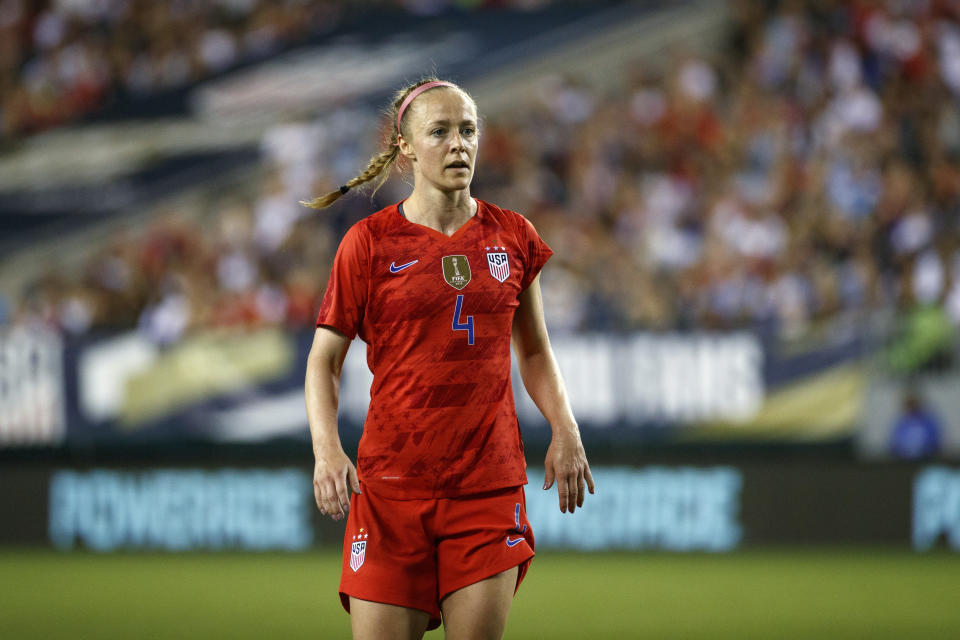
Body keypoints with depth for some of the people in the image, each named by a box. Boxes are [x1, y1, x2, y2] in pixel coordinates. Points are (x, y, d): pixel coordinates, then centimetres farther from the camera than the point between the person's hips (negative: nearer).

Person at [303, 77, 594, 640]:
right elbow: (324, 360, 4)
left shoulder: (512, 236, 8)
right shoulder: (369, 242, 0)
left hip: (489, 485, 2)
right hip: (392, 485, -2)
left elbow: (535, 352, 20)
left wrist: (565, 430, 4)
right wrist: (327, 450, -12)